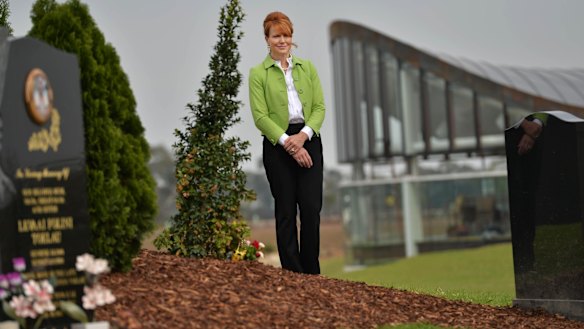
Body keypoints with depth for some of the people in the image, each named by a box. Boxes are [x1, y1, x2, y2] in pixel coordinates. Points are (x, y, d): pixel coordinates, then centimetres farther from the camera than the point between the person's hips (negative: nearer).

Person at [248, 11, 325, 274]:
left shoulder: (307, 68, 11)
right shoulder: (258, 73, 1)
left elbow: (319, 107, 5)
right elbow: (260, 116, -7)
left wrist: (303, 135, -13)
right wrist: (287, 142, -17)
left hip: (308, 141, 2)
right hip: (277, 144, -2)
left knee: (312, 208, -4)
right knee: (286, 211, 1)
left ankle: (312, 272, 6)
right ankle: (292, 272, 7)